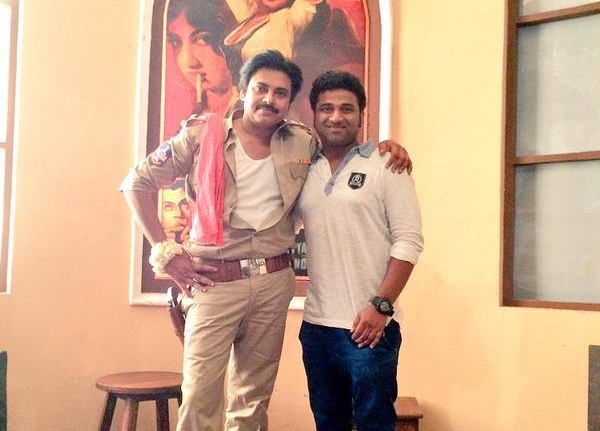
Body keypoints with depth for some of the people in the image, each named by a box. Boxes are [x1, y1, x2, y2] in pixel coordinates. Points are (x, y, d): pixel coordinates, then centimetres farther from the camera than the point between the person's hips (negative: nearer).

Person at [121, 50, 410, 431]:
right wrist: (165, 252, -6)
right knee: (200, 398, -3)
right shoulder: (203, 135, -5)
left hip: (275, 283, 4)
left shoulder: (303, 143, 4)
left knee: (254, 398, 14)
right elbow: (137, 183, 0)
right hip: (216, 282, -3)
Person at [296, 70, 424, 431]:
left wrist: (380, 306, -15)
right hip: (316, 325, 5)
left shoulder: (385, 165, -4)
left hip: (369, 324, -4)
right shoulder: (305, 171, 9)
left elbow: (408, 241, -9)